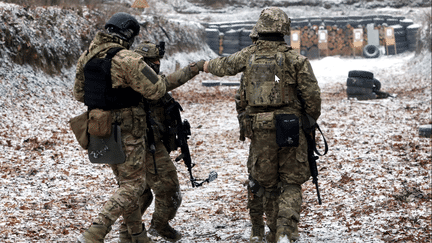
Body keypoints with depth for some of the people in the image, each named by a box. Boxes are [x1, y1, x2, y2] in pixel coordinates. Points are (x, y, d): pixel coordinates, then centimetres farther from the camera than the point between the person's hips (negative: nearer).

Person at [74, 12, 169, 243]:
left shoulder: (85, 57, 4)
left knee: (125, 181, 20)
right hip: (126, 131, -8)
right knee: (133, 185, 0)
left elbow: (79, 94, 13)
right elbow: (155, 90, -17)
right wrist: (164, 80, 4)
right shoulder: (127, 59, -20)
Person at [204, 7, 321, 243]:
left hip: (258, 130, 3)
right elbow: (312, 94, -8)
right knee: (290, 183, 4)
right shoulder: (295, 59, -6)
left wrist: (206, 65, 46)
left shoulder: (248, 55, 4)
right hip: (289, 129, -3)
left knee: (266, 182, 15)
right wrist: (312, 121, 10)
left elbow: (224, 66, 23)